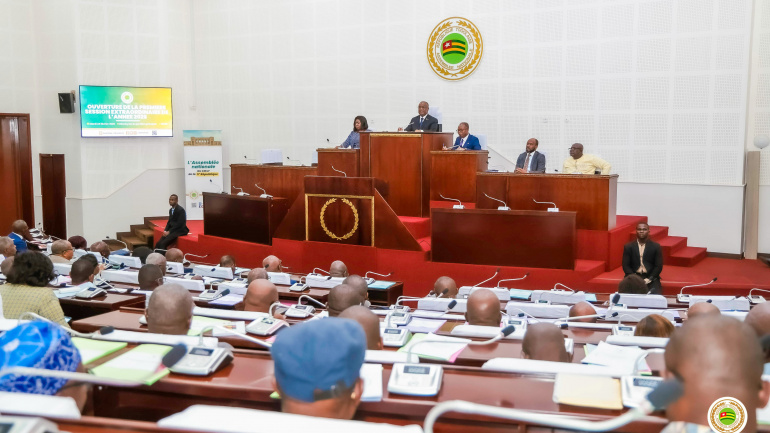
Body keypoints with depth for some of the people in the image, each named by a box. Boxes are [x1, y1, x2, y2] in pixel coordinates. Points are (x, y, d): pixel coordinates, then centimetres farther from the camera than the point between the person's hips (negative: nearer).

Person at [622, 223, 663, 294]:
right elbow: (625, 266, 4)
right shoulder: (628, 247, 8)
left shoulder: (656, 246, 7)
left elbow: (659, 266, 3)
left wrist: (649, 279, -11)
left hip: (651, 277, 0)